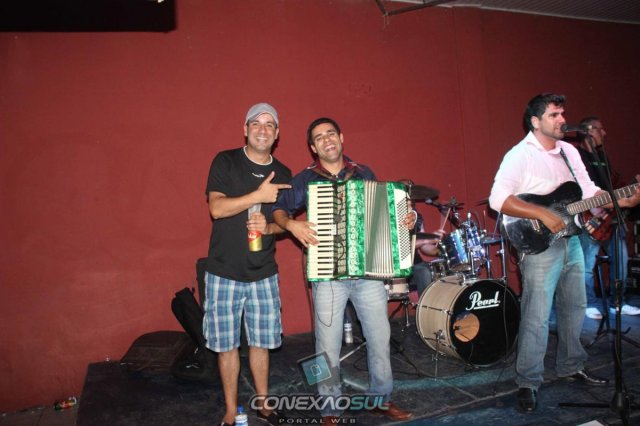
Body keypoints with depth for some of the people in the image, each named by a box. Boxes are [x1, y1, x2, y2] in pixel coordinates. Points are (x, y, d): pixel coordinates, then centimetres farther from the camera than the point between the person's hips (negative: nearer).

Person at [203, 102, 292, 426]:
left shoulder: (282, 174, 7)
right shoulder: (225, 162, -4)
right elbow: (216, 208, -15)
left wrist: (268, 226, -10)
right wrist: (258, 196, -22)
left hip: (263, 273, 3)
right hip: (224, 272, -2)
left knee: (261, 341, 12)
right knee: (226, 344, 7)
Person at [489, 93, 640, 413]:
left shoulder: (569, 152, 13)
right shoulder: (520, 155, -13)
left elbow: (588, 191, 15)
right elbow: (498, 199, -25)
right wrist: (543, 213, -28)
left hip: (571, 242, 8)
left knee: (574, 308, 19)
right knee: (537, 317, -5)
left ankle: (571, 367, 38)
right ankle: (528, 383, 9)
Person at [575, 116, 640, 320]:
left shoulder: (602, 156, 21)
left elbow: (613, 184, 25)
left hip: (610, 215, 9)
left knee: (620, 257, 10)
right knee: (587, 264, -5)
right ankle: (589, 305, 9)